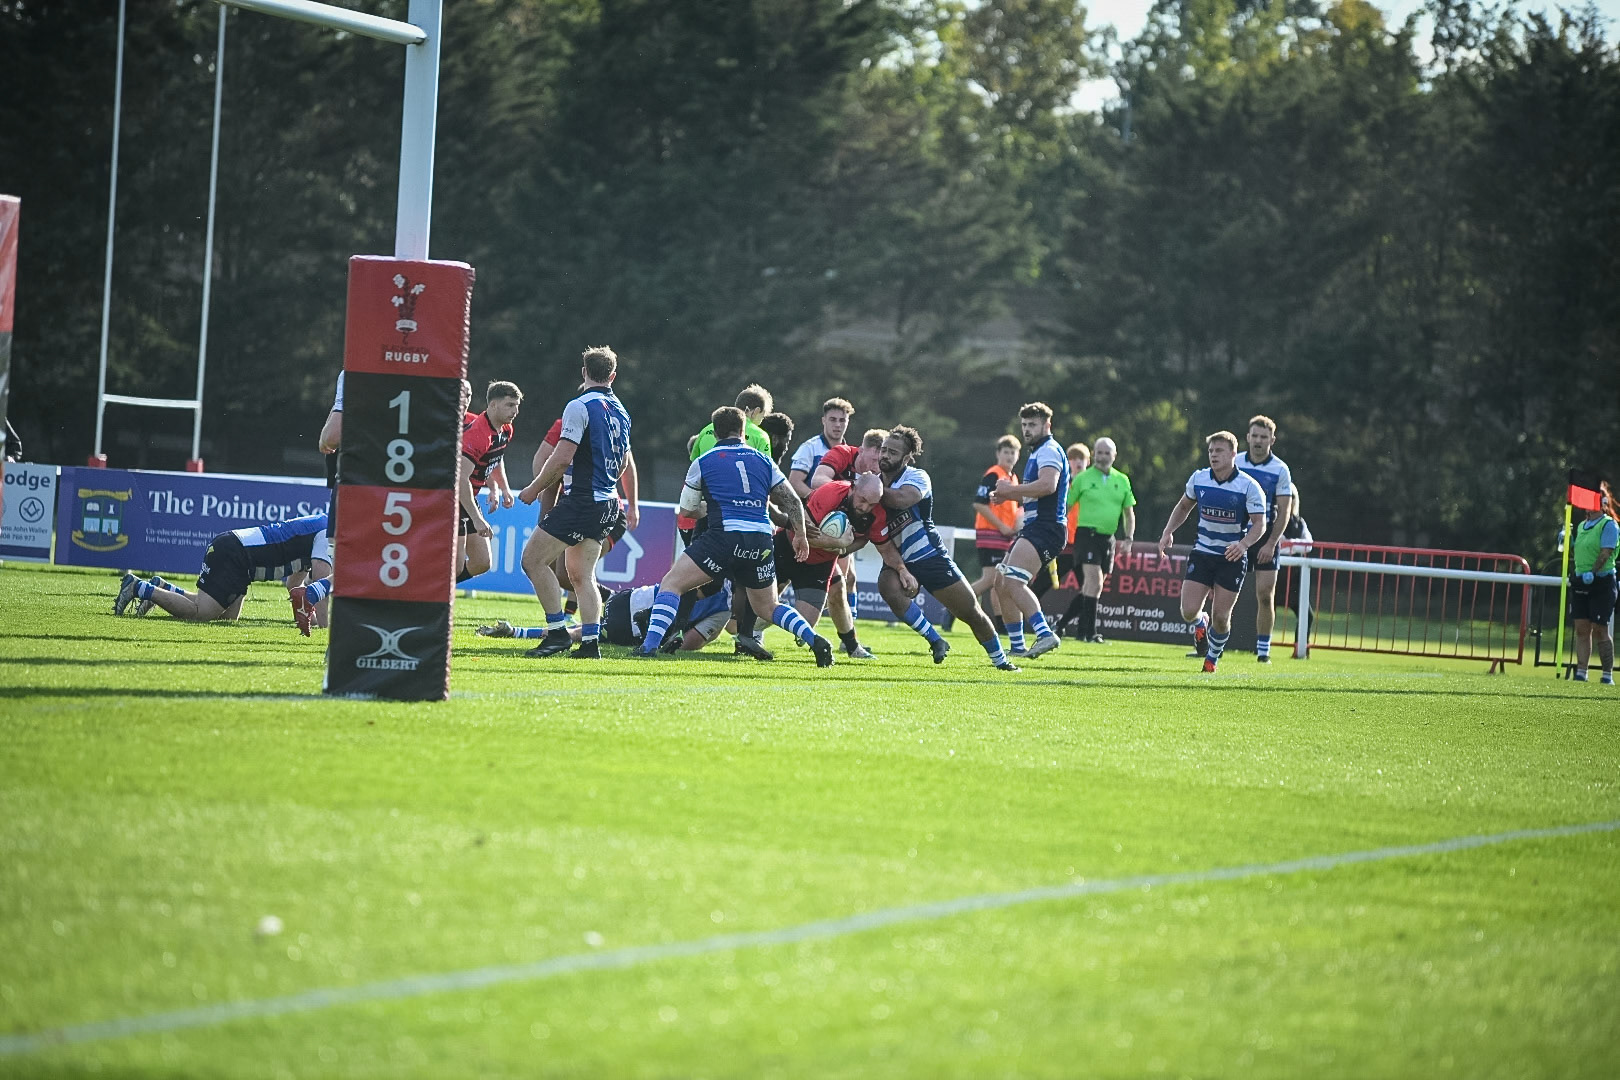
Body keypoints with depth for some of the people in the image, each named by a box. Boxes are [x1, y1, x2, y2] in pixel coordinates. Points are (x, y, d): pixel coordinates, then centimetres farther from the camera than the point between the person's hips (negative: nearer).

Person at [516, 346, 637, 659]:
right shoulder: (621, 412, 14)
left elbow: (562, 458, -18)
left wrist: (534, 489, -7)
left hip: (581, 501, -8)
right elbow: (627, 462, 26)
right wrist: (631, 505, 37)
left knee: (533, 559, -4)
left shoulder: (580, 407, -12)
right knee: (582, 575, 11)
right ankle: (590, 641, 1)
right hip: (607, 504, 8)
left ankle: (558, 632, -7)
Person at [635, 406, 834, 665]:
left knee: (671, 583, 1)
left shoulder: (703, 462, 8)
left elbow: (686, 510, 16)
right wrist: (800, 536, 28)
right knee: (767, 607, 22)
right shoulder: (764, 461, 17)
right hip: (762, 542, 4)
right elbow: (793, 502, 15)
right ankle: (815, 641, 4)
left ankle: (650, 644, -16)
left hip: (724, 535, -4)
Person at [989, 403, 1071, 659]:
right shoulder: (1037, 453, 25)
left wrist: (1011, 489, -17)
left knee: (1013, 581, -25)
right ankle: (1017, 646, 15)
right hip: (1033, 527, 11)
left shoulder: (1049, 451, -8)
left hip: (1046, 527, -11)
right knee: (1002, 585, 11)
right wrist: (1009, 494, 19)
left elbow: (1048, 485, -26)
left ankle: (1045, 635, -33)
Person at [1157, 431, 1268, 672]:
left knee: (1220, 616, -3)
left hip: (1232, 557, -3)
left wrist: (1243, 544, -31)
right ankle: (1200, 625, 30)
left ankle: (1213, 656, 26)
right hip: (1202, 553, 3)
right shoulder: (1198, 479, 0)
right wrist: (1168, 532, 3)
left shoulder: (1249, 486, -12)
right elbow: (1184, 507, 17)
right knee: (1189, 611, -8)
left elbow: (1259, 524, -13)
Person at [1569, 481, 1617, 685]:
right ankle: (1581, 672, 4)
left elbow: (1606, 552, -16)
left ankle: (1608, 674, 2)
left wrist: (1593, 572, -26)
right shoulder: (1582, 526, 16)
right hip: (1580, 582, 7)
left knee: (1599, 630, -5)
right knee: (1581, 628, 3)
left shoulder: (1608, 525, -7)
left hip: (1601, 582, -7)